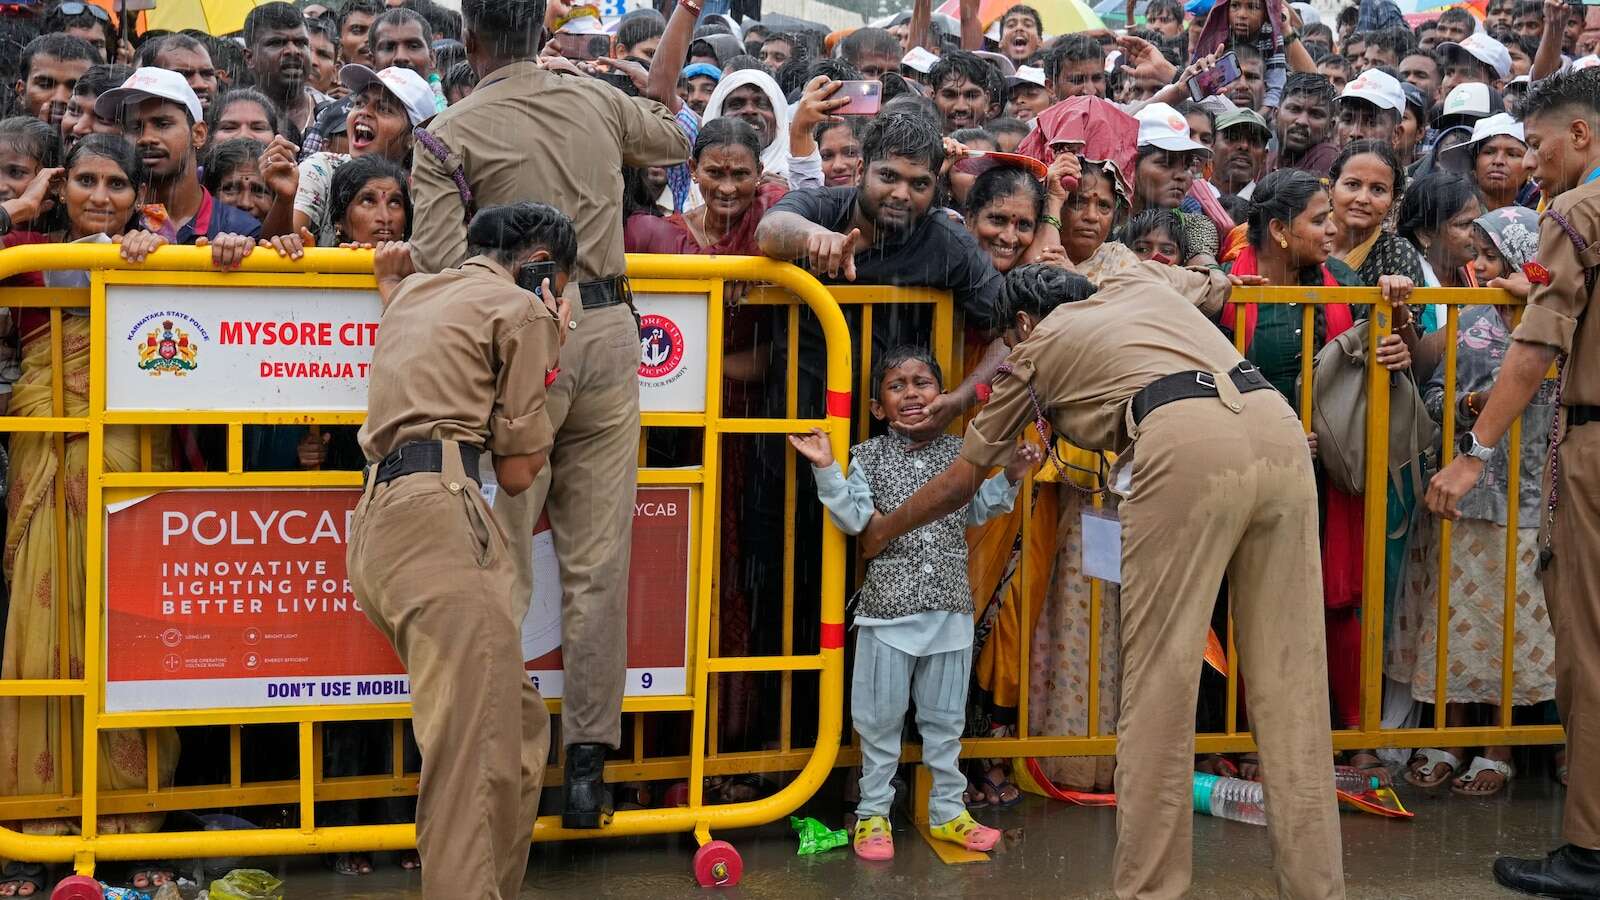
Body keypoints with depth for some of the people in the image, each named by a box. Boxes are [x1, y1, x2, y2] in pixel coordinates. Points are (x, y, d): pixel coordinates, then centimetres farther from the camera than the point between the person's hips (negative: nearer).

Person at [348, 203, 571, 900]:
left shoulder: (413, 291, 28)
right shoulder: (521, 308, 5)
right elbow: (517, 470, 4)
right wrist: (547, 363, 15)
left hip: (380, 520, 9)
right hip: (437, 517, -9)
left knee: (520, 730, 10)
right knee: (477, 756, -18)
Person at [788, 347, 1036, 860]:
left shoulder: (959, 453, 7)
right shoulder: (869, 457, 0)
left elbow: (975, 513, 13)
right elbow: (855, 520, -10)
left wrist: (1008, 478, 3)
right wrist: (827, 471, -18)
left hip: (949, 606, 3)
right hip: (888, 606, -3)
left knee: (945, 717, 12)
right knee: (881, 717, 4)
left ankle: (947, 812, 23)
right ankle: (873, 813, 16)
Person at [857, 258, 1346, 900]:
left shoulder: (1032, 350, 25)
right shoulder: (1143, 279, 34)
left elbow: (962, 478, 34)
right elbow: (1218, 287, 56)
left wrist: (882, 530, 48)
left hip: (1188, 440, -5)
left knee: (1158, 680, 1)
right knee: (1289, 677, 7)